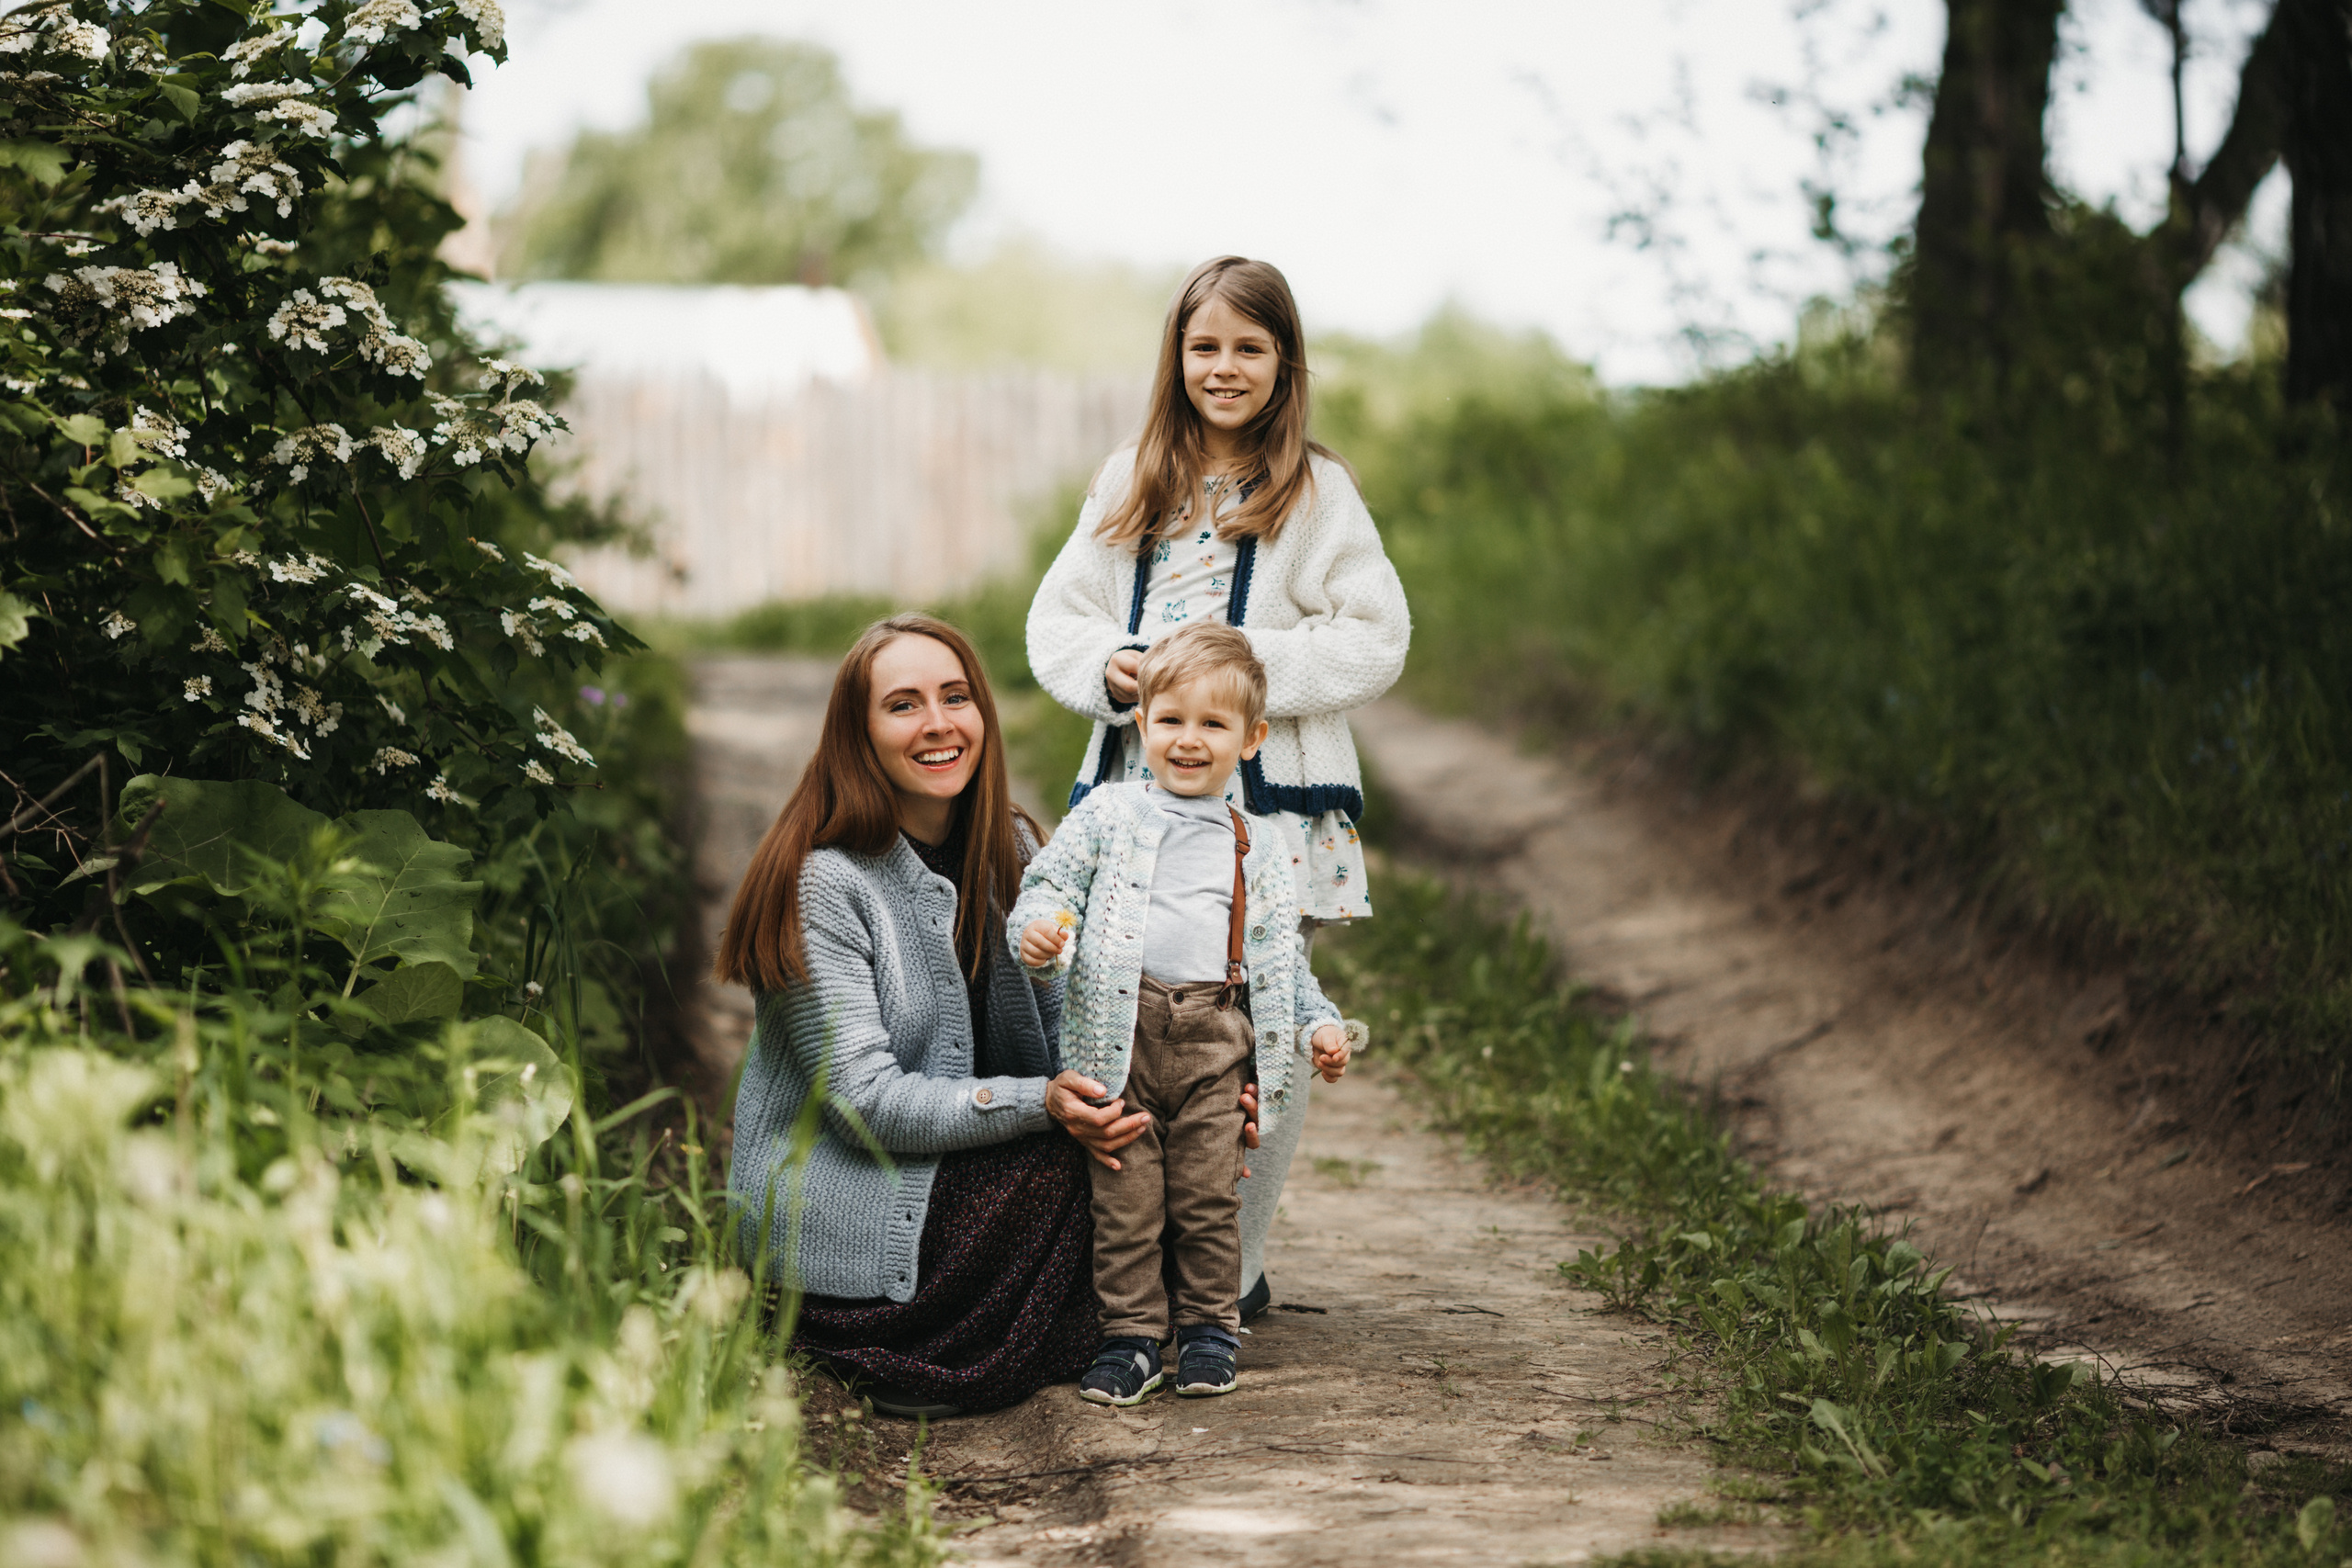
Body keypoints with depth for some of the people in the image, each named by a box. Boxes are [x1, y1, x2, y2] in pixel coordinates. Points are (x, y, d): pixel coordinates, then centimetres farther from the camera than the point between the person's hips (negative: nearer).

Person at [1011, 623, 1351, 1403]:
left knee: (1207, 1193, 2)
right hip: (1121, 1033, -1)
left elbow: (1281, 954, 21)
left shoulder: (1259, 846, 15)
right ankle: (1131, 1333, 8)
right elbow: (1051, 882, 2)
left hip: (1214, 1036, 2)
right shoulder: (1107, 817, 8)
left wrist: (1320, 1021, 10)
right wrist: (1037, 926, -19)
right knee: (1124, 1195, -1)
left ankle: (1210, 1326, 16)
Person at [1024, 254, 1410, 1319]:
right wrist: (1110, 669, -7)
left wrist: (1253, 661, -15)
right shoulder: (1130, 483, 13)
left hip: (1267, 801, -3)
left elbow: (1376, 641, -4)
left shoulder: (1317, 492, 1)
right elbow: (1056, 621, 15)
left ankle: (1232, 1272, 6)